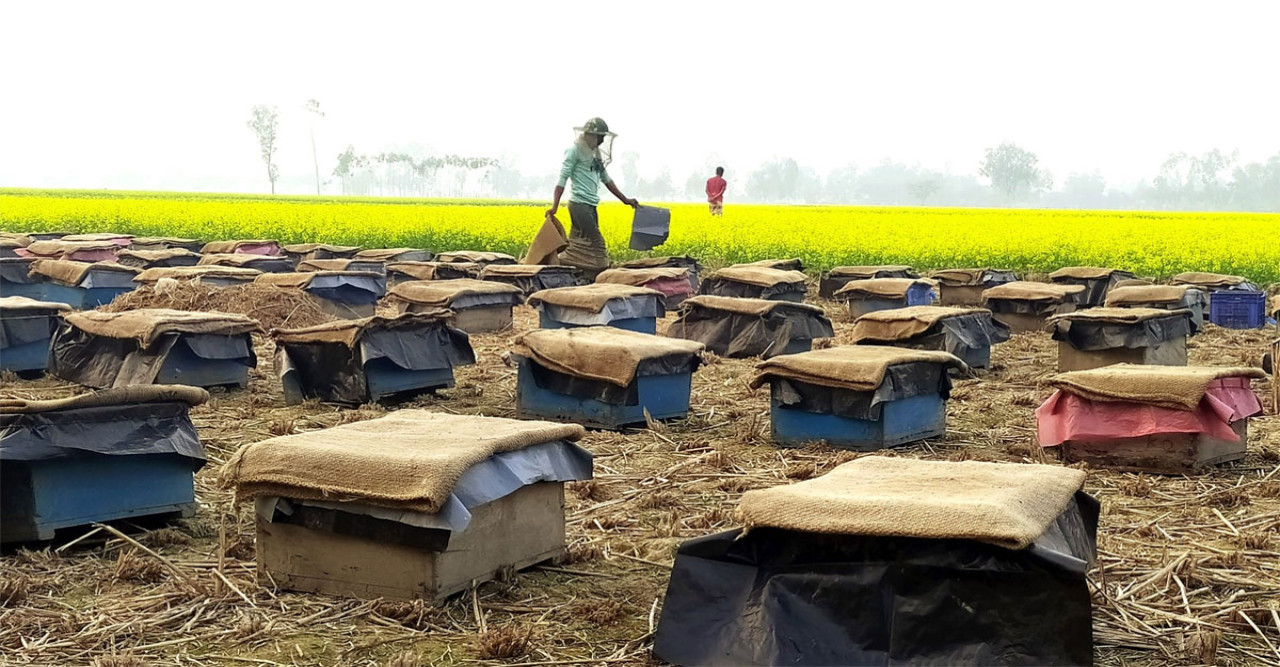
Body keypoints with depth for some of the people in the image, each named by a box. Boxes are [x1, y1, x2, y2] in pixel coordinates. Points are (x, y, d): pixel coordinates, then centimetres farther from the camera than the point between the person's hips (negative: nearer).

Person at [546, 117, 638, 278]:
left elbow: (606, 180, 27)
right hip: (580, 204, -9)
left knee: (578, 247, 4)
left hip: (591, 206, 9)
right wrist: (555, 207, -21)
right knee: (596, 243, -12)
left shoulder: (596, 153, 19)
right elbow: (562, 179, -12)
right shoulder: (575, 150, -6)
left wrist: (625, 200, 26)